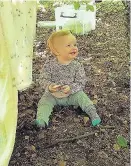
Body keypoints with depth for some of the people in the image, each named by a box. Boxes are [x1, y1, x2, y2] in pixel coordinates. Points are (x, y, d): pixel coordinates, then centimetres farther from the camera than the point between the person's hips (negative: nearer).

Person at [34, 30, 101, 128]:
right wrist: (49, 86, -36)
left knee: (81, 96, -22)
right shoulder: (50, 64, -16)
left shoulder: (77, 66, -15)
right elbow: (44, 79, -13)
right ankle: (41, 119, -31)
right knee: (44, 101, -20)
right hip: (52, 95, 1)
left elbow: (81, 83, -14)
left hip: (71, 95, 0)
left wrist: (71, 88, -33)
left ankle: (93, 113, -18)